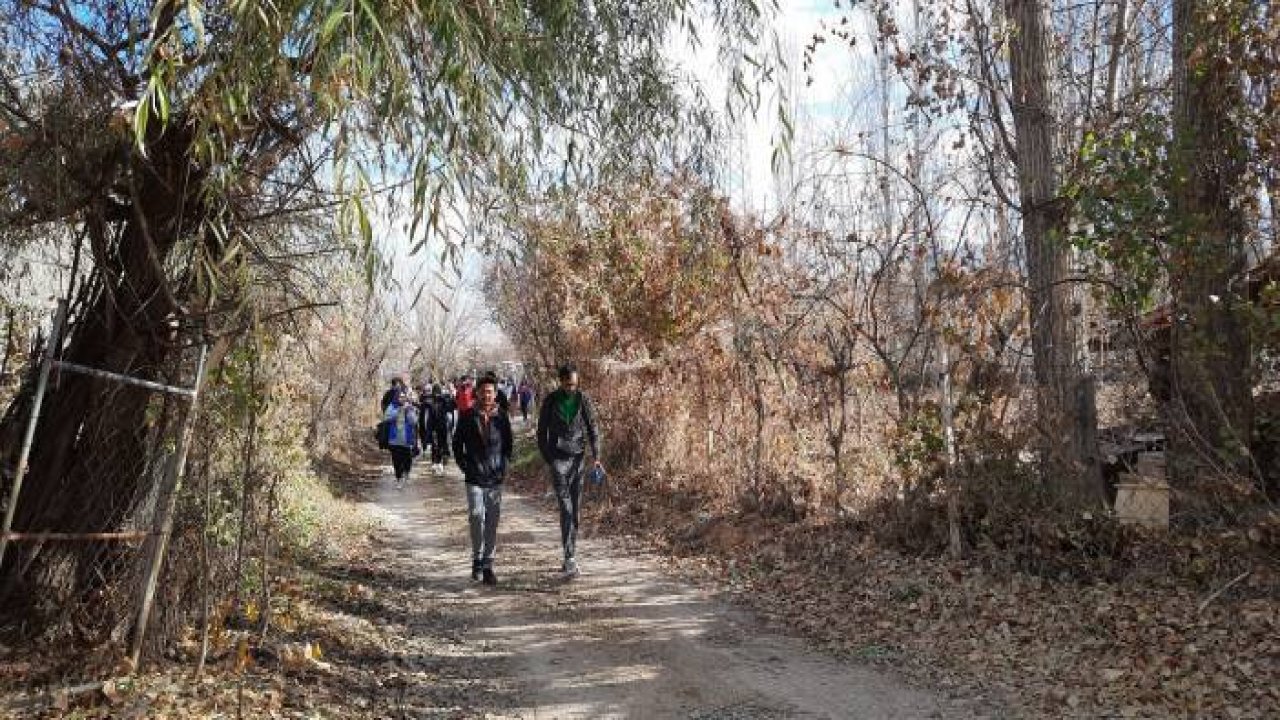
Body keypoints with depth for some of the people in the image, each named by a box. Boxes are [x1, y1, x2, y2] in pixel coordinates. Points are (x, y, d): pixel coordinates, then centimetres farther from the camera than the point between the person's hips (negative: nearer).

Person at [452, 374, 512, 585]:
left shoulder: (501, 418, 5)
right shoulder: (467, 417, 1)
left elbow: (508, 445, 15)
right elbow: (457, 444, 8)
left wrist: (504, 466, 4)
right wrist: (465, 466, 1)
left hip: (496, 479, 2)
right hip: (474, 478, -2)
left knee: (492, 522, 4)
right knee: (477, 516, -15)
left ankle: (487, 565, 14)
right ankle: (477, 559, 3)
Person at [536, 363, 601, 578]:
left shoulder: (583, 400, 3)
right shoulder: (550, 401, 0)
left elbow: (592, 429, 6)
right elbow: (542, 431, 6)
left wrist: (596, 456, -3)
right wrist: (547, 458, 1)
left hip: (578, 458, 2)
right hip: (558, 458, -2)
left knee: (575, 510, 7)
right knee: (566, 509, -11)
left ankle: (570, 556, 16)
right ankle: (570, 558, -12)